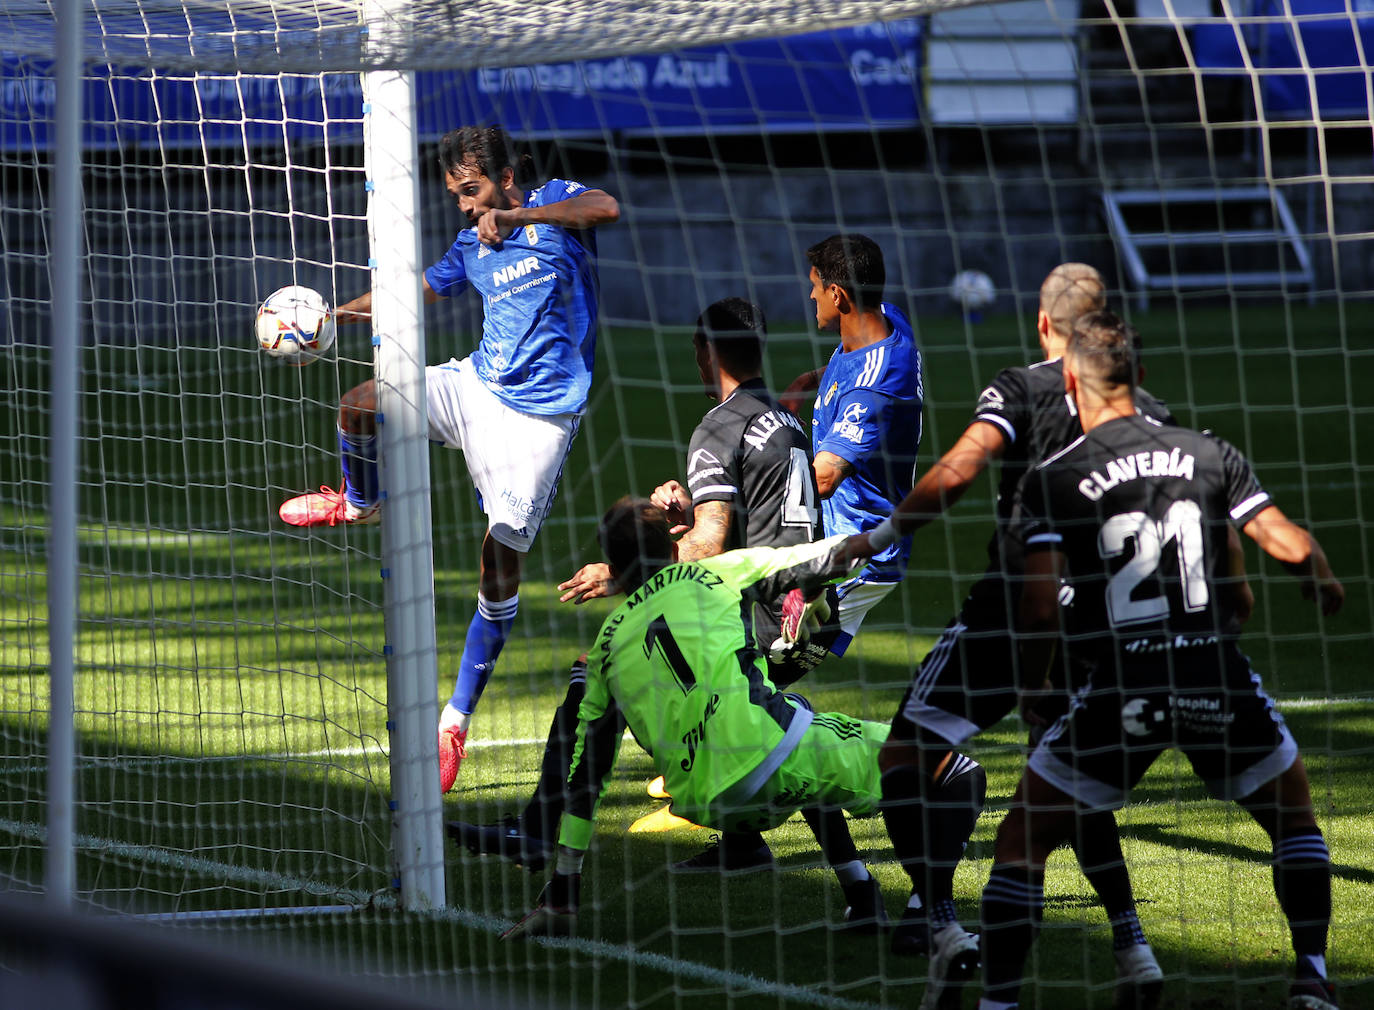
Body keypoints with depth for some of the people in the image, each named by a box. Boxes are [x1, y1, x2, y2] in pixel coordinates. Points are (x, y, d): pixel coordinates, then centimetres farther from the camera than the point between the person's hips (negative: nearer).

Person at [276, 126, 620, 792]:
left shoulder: (555, 202, -4)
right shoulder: (471, 245, 12)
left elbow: (607, 208, -26)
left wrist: (513, 218, -34)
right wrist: (329, 317, 10)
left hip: (538, 417, -5)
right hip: (476, 384, 5)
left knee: (500, 557, -7)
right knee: (360, 405, -15)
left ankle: (458, 718, 2)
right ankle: (359, 502, 20)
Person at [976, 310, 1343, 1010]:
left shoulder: (1054, 480, -1)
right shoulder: (1208, 455, 6)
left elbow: (1041, 605, -8)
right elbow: (1291, 547, 1)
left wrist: (1030, 688, 8)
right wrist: (1327, 590, 22)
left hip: (1123, 689, -2)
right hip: (1219, 679, 2)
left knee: (1022, 840, 11)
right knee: (1293, 820, 25)